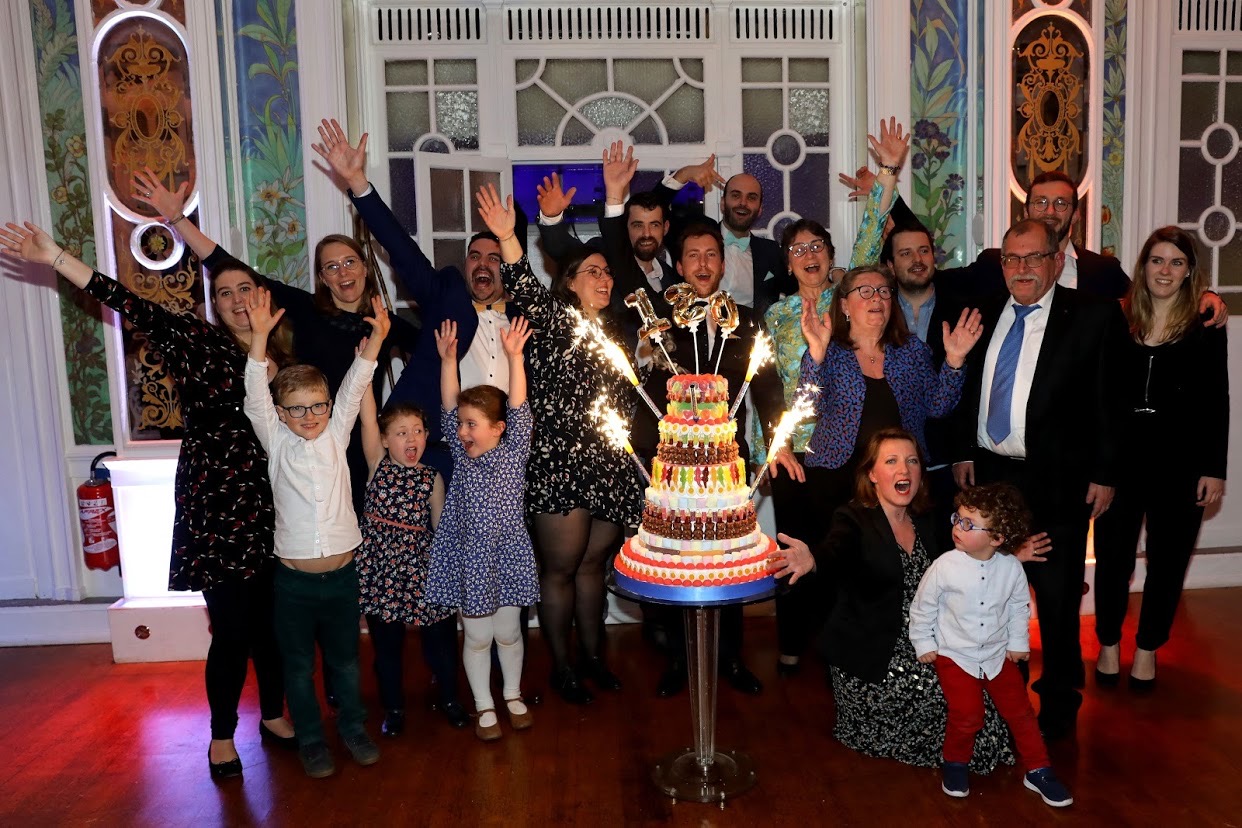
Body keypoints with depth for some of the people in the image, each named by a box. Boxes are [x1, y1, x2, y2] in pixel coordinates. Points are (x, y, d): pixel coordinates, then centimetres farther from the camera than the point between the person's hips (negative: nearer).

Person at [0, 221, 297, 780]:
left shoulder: (281, 354, 8)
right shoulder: (197, 341, -2)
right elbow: (133, 307, -12)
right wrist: (55, 258, -18)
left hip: (268, 507, 3)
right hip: (213, 506, -3)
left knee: (271, 618, 12)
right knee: (232, 629, 0)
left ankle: (273, 715, 32)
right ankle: (222, 735, 22)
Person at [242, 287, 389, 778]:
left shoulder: (336, 436, 1)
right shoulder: (277, 443, -3)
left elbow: (353, 389, -8)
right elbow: (255, 397, -14)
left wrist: (375, 340, -20)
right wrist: (259, 336, -25)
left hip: (342, 572, 1)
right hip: (294, 577, -1)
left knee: (345, 658, 17)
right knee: (298, 664, 12)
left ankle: (352, 727, 35)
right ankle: (310, 739, 29)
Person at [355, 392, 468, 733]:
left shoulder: (432, 478, 2)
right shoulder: (378, 465, -1)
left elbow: (441, 526, 6)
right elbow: (367, 417, -11)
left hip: (421, 564, 1)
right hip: (380, 564, -1)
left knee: (440, 637, 8)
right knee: (386, 643, 10)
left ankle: (449, 698, 30)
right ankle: (393, 707, 29)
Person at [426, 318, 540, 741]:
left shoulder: (513, 452, -6)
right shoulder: (462, 453, 0)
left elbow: (519, 409, -16)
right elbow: (449, 407, -4)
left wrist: (514, 356, -23)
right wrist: (448, 359, -11)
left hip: (507, 556, -1)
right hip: (468, 559, 1)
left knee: (508, 631, 12)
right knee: (477, 636, 9)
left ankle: (513, 695, 35)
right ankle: (484, 706, 26)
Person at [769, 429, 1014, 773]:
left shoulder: (925, 523, 7)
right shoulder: (854, 520, -12)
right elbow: (837, 551, -33)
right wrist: (812, 559, -58)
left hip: (922, 650, 6)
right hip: (871, 661, -6)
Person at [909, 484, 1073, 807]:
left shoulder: (1011, 567, -11)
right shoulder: (944, 566, -19)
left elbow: (1019, 606, 7)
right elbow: (922, 607, -6)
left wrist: (1018, 643, 8)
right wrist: (924, 644, -1)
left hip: (997, 654, 3)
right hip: (954, 655, -3)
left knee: (1019, 710, 8)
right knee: (968, 715, -13)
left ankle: (1038, 771, 27)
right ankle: (955, 763, 14)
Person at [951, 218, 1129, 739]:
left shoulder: (1094, 316, -5)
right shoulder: (984, 313, 7)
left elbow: (1110, 400, -6)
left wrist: (1105, 474, -8)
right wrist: (963, 451, 6)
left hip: (1057, 481, -4)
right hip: (987, 472, 4)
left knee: (1057, 596, 7)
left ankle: (1059, 699, 29)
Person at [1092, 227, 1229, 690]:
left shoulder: (1206, 327, -1)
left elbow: (1217, 404, -1)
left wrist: (1214, 469, -5)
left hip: (1180, 463, 0)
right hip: (1121, 457, 1)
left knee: (1167, 559, 10)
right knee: (1112, 555, 7)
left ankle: (1148, 648, 29)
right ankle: (1109, 644, 26)